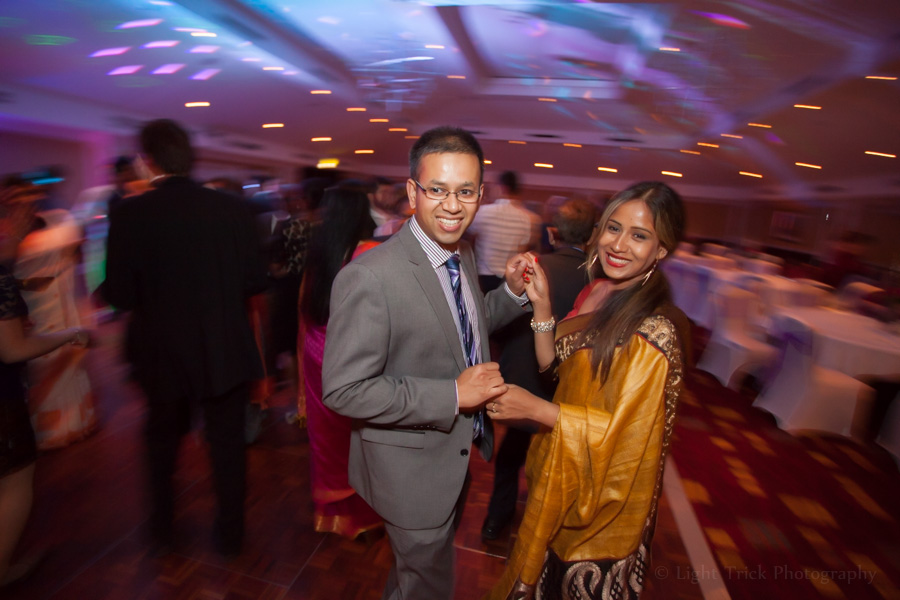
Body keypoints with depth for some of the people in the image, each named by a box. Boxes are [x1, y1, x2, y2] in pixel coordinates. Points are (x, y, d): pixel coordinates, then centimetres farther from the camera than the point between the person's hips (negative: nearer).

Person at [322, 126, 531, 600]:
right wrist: (452, 395, -28)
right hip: (413, 471, -7)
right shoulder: (369, 277, -30)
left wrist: (512, 292, -7)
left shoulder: (463, 255, -3)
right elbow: (342, 390, -27)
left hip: (460, 453, 8)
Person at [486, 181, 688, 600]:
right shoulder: (595, 292, -4)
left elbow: (626, 433, -24)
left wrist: (536, 409, -29)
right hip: (562, 470, 7)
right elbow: (552, 364, 1)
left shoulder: (652, 332, -28)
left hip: (601, 501, -6)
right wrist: (541, 304, -11)